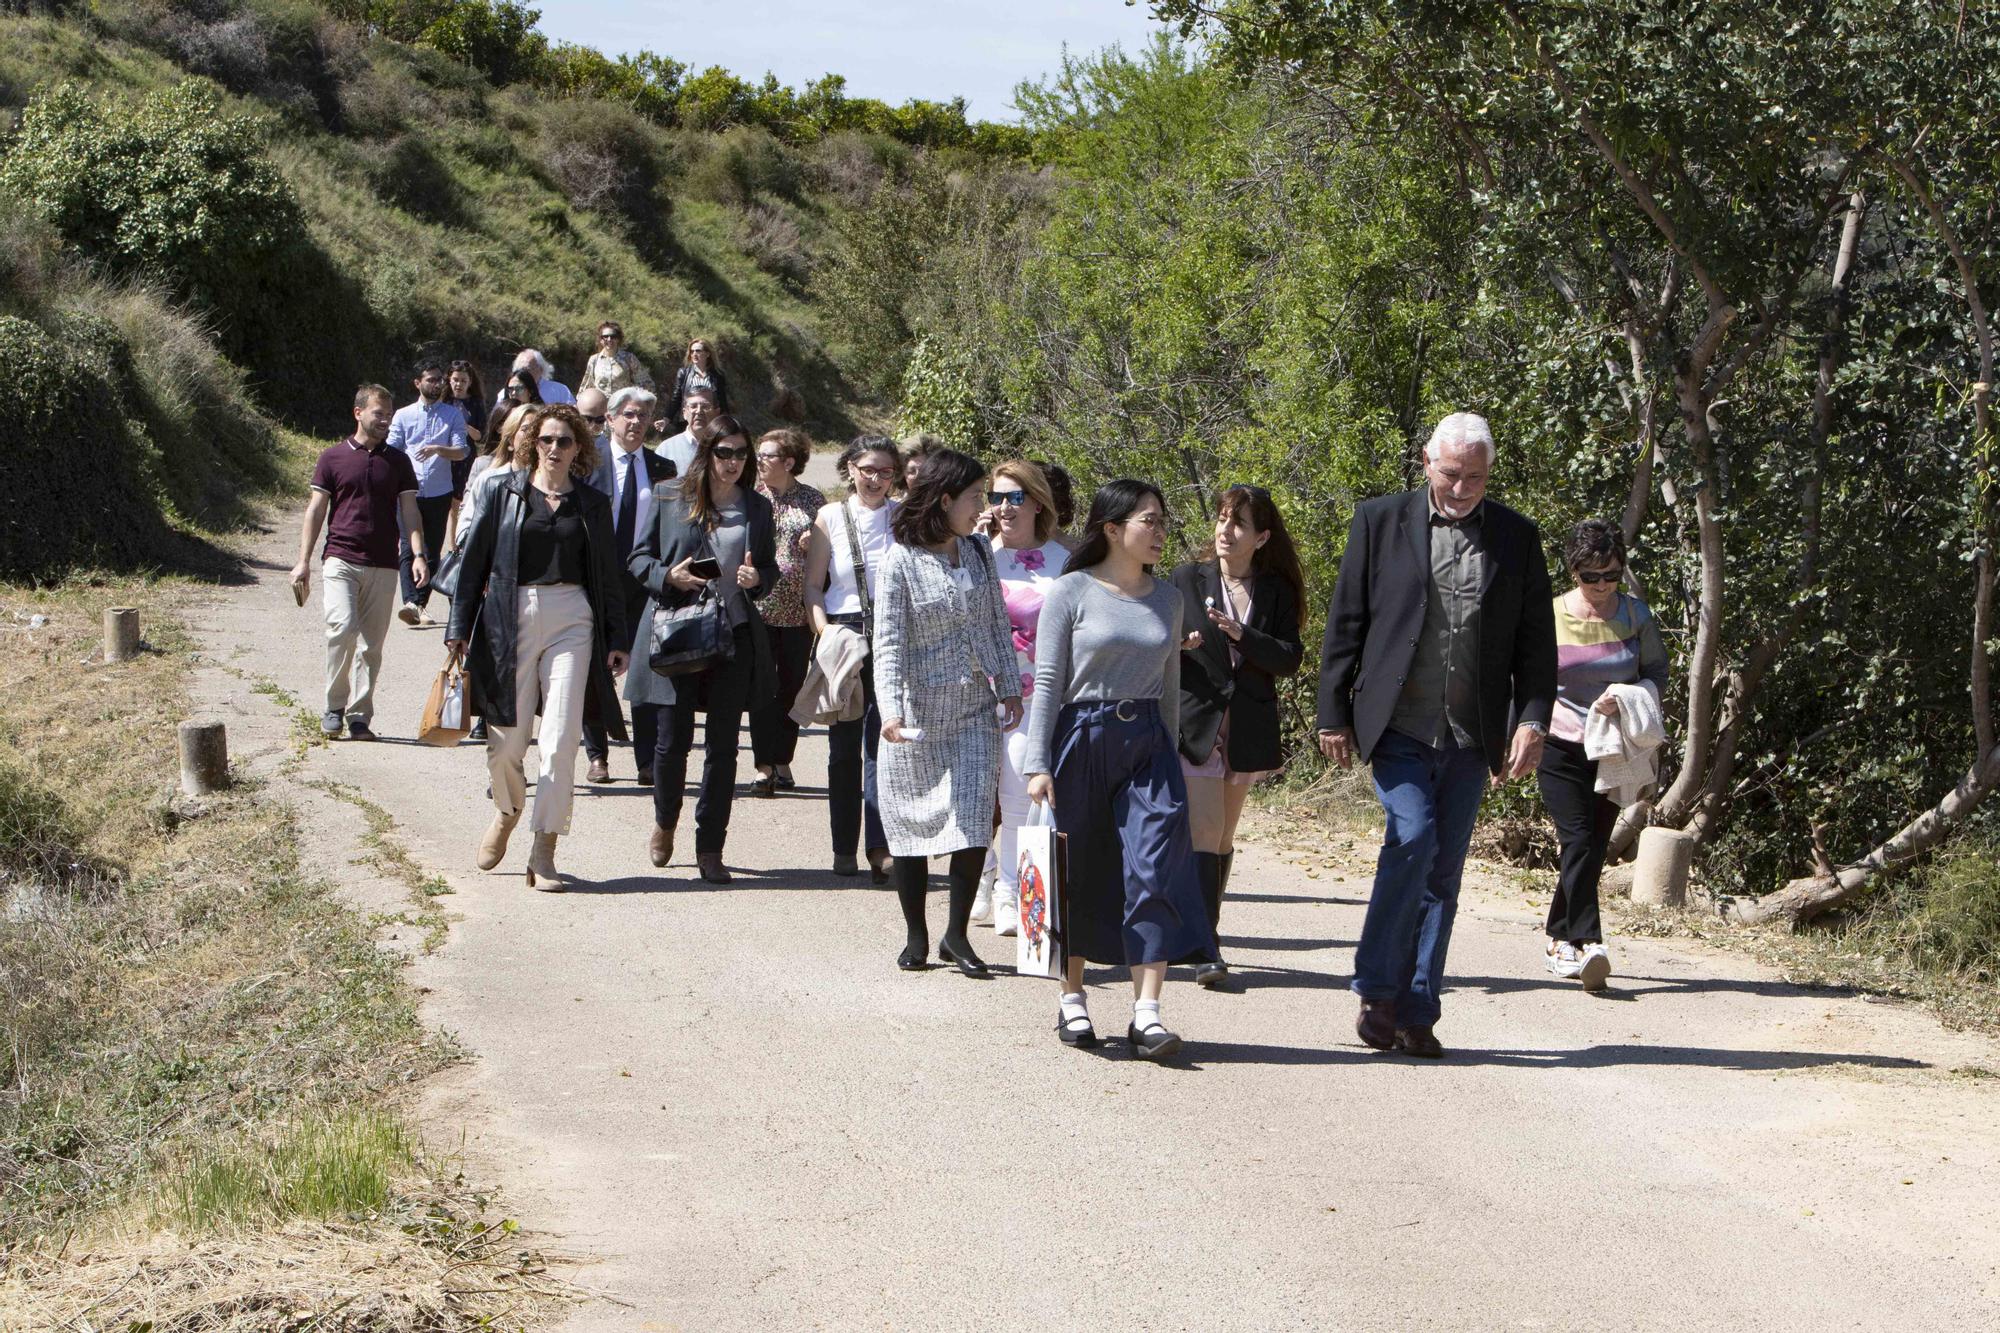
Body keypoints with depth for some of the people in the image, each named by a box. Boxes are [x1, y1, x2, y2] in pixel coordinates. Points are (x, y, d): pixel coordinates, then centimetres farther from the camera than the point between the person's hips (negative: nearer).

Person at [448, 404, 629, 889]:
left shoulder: (592, 505, 10)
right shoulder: (505, 493, 6)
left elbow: (607, 576, 14)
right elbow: (474, 561, 6)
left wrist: (616, 639, 7)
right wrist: (460, 627, 0)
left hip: (571, 618, 1)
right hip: (510, 618, 0)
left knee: (560, 740, -7)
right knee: (507, 738, 2)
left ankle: (544, 853, -2)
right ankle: (507, 811, 34)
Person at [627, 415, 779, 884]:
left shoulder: (757, 508, 10)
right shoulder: (668, 498, 3)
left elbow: (771, 569, 17)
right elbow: (639, 557, 7)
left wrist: (757, 578, -6)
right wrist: (668, 576, -13)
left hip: (736, 636, 2)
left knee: (723, 744, 1)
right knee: (674, 738, 0)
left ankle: (710, 848, 10)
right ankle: (664, 823, 28)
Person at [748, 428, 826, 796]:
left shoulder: (812, 500, 5)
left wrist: (814, 543, -8)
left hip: (799, 609, 1)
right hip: (760, 605, -1)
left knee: (792, 685, 7)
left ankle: (783, 761, 19)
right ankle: (764, 767, -3)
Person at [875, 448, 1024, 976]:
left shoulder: (978, 552, 7)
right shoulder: (901, 560, -9)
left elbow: (998, 625, 13)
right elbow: (888, 640, -13)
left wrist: (1009, 688, 9)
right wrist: (890, 708, -23)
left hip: (974, 710, 4)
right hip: (919, 712, -4)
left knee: (974, 821, -5)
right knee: (912, 821, 5)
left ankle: (956, 936, 6)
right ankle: (916, 937, 17)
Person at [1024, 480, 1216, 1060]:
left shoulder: (1167, 599, 11)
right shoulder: (1072, 592, -2)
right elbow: (1047, 681, -3)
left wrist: (1169, 759, 17)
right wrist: (1037, 764, -8)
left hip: (1146, 741, 3)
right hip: (1080, 737, -3)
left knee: (1156, 869, -10)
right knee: (1076, 873, 5)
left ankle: (1146, 1013, -11)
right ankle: (1072, 1001, 21)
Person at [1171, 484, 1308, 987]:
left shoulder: (1276, 592, 5)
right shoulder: (1187, 580, 3)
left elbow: (1291, 659, -3)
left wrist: (1242, 634, -17)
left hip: (1247, 731, 3)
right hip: (1195, 725, -3)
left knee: (1224, 839, 13)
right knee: (1203, 837, -14)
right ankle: (1206, 946, -19)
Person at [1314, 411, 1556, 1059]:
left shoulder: (1516, 537, 9)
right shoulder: (1381, 520, 3)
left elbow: (1536, 641, 10)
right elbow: (1345, 623, 4)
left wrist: (1532, 720, -2)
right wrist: (1333, 714, 1)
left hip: (1471, 738, 3)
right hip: (1399, 728, -3)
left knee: (1443, 870, 4)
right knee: (1413, 837, -19)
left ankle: (1415, 1014, 11)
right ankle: (1377, 994, -7)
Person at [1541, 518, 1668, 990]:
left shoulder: (1635, 614, 3)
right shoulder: (1550, 617, -3)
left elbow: (1657, 670, 9)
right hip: (1562, 746, -3)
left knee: (1593, 847, 4)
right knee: (1578, 841, -16)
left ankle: (1560, 938, 19)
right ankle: (1588, 944, -24)